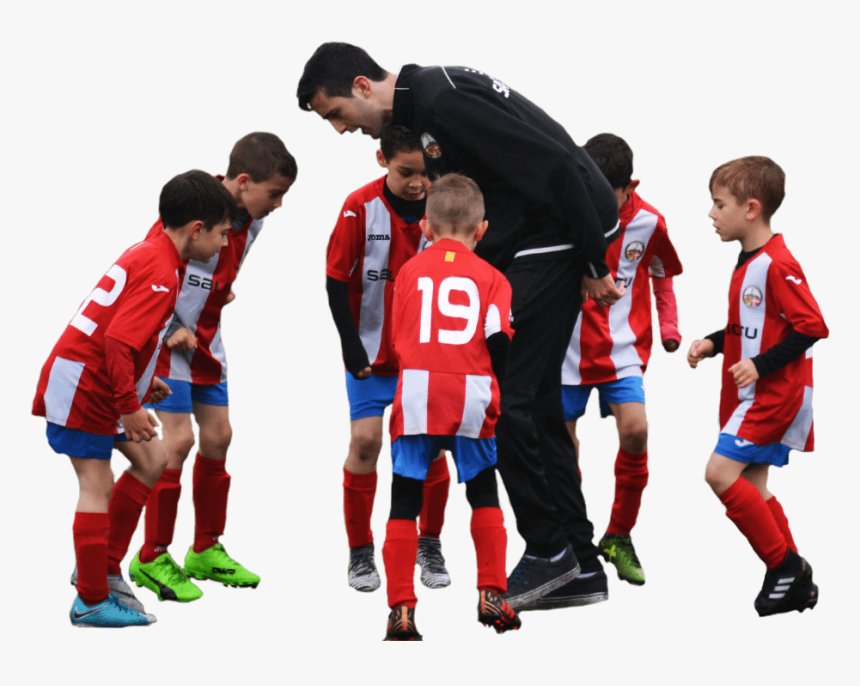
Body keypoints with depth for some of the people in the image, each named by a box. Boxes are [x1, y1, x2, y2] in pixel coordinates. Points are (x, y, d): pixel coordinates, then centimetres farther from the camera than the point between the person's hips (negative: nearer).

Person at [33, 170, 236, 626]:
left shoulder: (147, 254, 11)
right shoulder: (160, 272, -21)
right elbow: (117, 341, -28)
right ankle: (91, 602, 1)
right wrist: (130, 406, -22)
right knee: (97, 486, -6)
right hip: (81, 384, -10)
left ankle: (103, 570, 17)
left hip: (101, 383, 10)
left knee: (151, 461, 12)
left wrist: (141, 384, 18)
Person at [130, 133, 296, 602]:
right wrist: (171, 330, -19)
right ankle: (151, 559, -1)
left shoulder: (250, 220, 0)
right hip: (166, 336, -8)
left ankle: (206, 550, 21)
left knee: (218, 435, 8)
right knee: (179, 438, -12)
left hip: (206, 338, 8)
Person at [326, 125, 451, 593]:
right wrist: (351, 345, -12)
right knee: (365, 440, -7)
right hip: (371, 351, -2)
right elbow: (336, 280, -8)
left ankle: (429, 545, 19)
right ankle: (360, 552, 7)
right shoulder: (360, 207, -14)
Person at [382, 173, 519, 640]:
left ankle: (401, 609, -1)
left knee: (404, 504, 4)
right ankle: (491, 595, 13)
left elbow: (396, 340, 16)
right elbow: (499, 340, -2)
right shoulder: (490, 276, 8)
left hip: (416, 393, 0)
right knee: (484, 498, 18)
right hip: (472, 396, 0)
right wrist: (505, 394, 8)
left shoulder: (409, 270, 12)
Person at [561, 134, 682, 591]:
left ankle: (618, 537, 2)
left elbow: (662, 275, 12)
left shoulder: (648, 223, -6)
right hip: (566, 344, 0)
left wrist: (669, 326, 2)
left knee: (635, 430, -15)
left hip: (622, 348, 0)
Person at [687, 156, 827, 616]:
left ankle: (785, 566, -8)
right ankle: (794, 582, 17)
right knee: (751, 487, 10)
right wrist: (712, 344, 10)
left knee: (720, 472, -16)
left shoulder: (777, 265, -19)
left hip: (775, 392, -10)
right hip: (752, 394, 10)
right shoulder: (748, 263, 13)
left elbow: (811, 326, -22)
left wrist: (761, 365, -23)